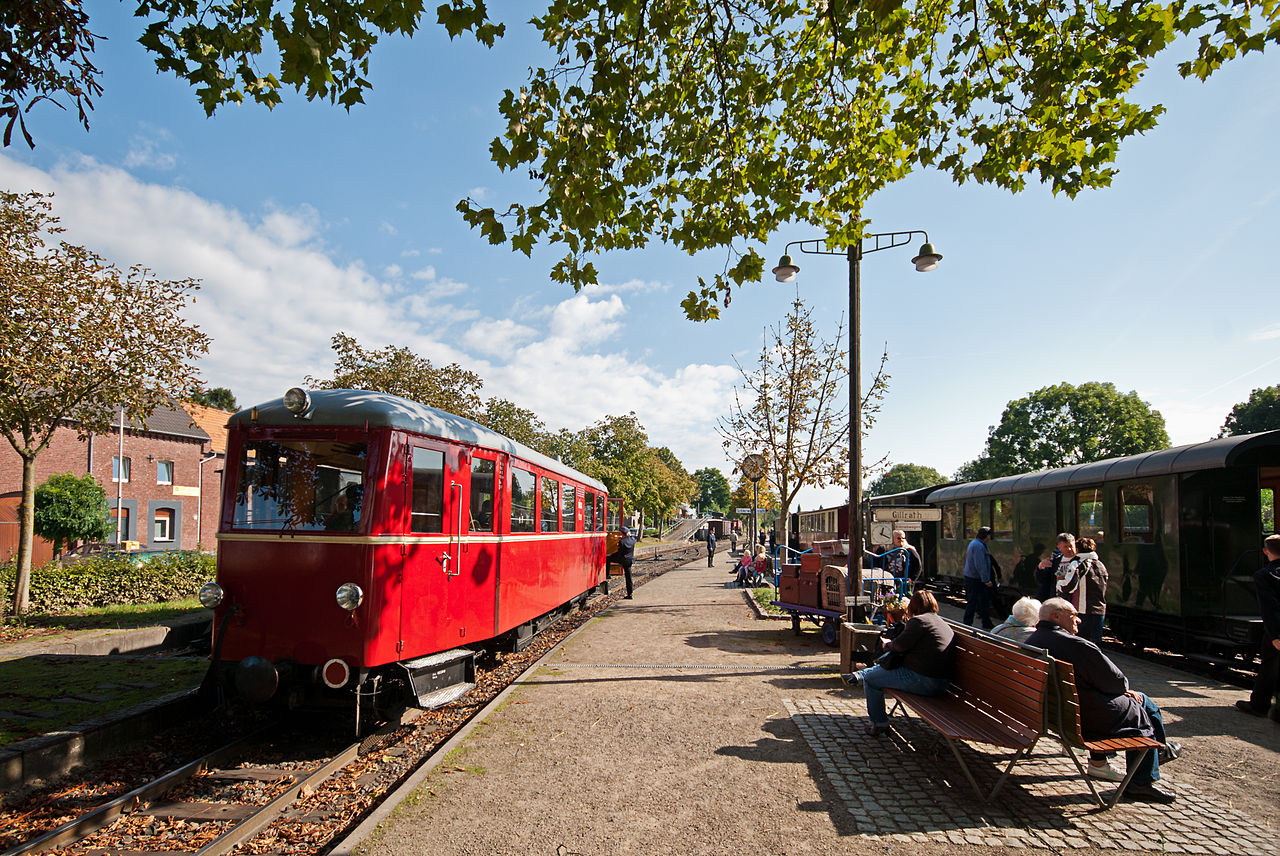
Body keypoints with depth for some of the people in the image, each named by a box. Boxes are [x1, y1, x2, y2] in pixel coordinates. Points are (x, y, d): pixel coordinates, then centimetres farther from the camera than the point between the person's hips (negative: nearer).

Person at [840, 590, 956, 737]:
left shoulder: (918, 621, -13)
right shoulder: (943, 623, 16)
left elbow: (900, 646, -15)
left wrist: (887, 644, 6)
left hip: (923, 681, -10)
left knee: (870, 679, 3)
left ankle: (879, 724, 16)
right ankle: (859, 675, 36)